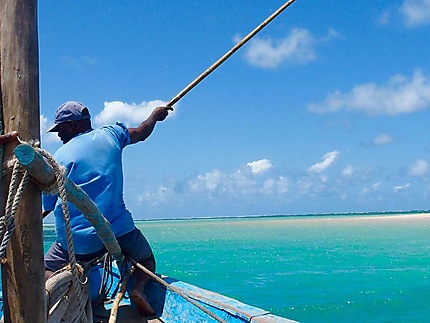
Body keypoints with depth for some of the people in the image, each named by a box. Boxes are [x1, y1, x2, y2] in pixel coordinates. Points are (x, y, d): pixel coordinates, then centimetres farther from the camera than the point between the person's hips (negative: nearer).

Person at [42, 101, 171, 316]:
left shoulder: (59, 157, 0)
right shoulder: (110, 135, 6)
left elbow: (46, 208, 6)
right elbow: (141, 133, 27)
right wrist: (155, 115, 46)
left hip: (75, 241, -2)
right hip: (118, 230, 2)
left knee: (46, 272, 18)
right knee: (147, 261, 27)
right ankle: (138, 287, -7)